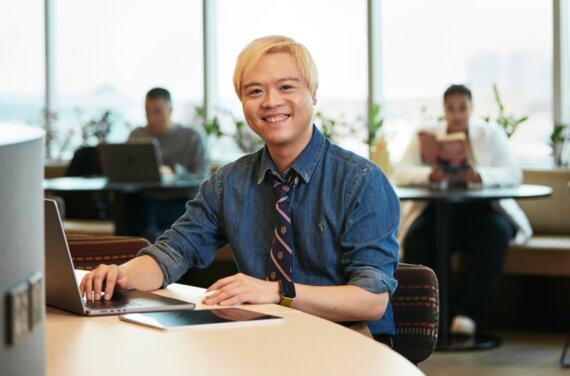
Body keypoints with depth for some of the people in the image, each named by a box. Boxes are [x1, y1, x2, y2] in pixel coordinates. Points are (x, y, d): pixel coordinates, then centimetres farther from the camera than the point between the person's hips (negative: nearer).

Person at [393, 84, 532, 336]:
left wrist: (481, 175, -28)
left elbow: (513, 174, -7)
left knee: (496, 231, -34)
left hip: (481, 210, 0)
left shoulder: (492, 135, 6)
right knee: (416, 237, -32)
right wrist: (429, 175, -28)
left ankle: (469, 313, -34)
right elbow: (401, 172, -5)